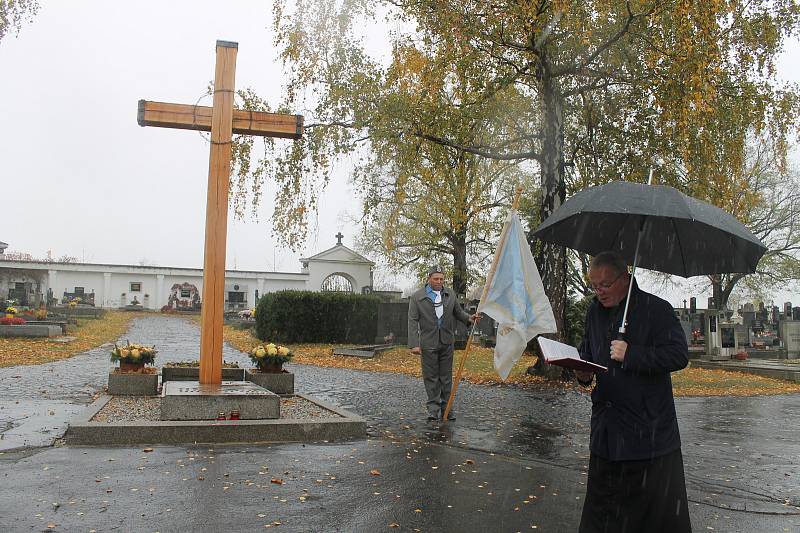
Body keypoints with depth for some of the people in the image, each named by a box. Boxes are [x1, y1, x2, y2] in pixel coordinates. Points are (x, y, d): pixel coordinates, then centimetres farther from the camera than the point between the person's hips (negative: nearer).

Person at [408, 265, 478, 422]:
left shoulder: (450, 294, 10)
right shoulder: (417, 297, -3)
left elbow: (458, 312, 18)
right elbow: (413, 321, -6)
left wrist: (469, 318, -5)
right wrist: (414, 344, -13)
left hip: (446, 342, 3)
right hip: (428, 344, -3)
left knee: (446, 377, 8)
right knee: (431, 377, 2)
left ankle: (445, 407, 17)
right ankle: (433, 408, 10)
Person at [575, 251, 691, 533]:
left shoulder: (656, 309, -9)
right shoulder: (594, 312, 11)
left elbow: (679, 355, -16)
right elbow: (586, 352, 22)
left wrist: (631, 355, -22)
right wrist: (582, 372, 0)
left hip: (650, 428, -6)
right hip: (606, 428, 6)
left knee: (660, 507, 3)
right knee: (601, 506, 15)